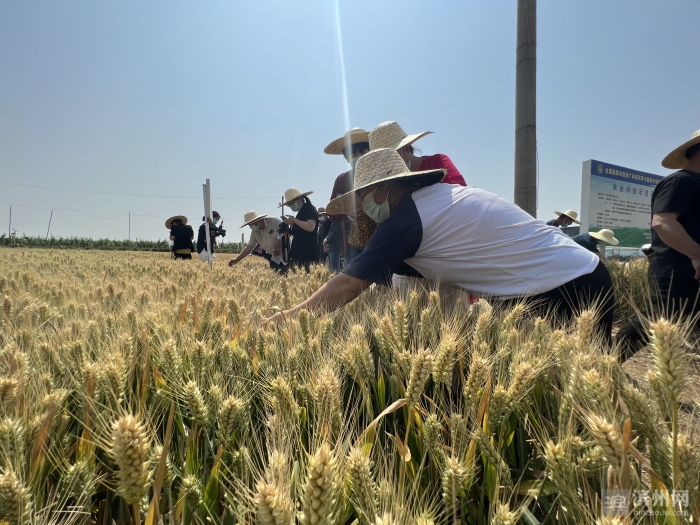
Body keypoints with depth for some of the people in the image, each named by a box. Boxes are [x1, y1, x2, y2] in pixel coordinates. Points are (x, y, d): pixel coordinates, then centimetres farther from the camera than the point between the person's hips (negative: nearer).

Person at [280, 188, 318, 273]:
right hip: (300, 251, 9)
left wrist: (294, 220, -16)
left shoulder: (309, 209, -6)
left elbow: (310, 227, -23)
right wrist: (291, 223, 13)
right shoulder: (302, 211, 22)